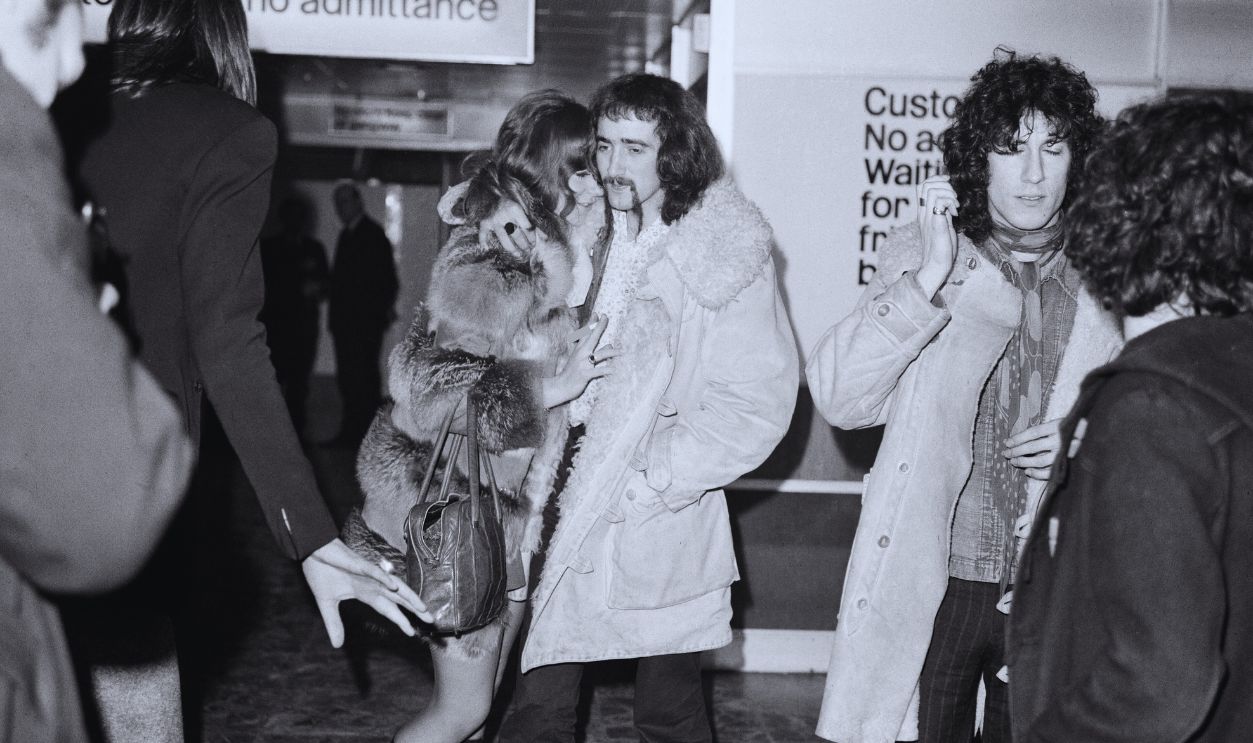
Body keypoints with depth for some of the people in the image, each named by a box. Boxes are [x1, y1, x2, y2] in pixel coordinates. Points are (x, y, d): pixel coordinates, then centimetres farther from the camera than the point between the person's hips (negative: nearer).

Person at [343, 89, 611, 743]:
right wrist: (549, 388, -24)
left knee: (484, 688, 15)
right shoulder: (484, 266, -21)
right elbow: (424, 396, -27)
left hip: (505, 512, 9)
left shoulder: (548, 256, 8)